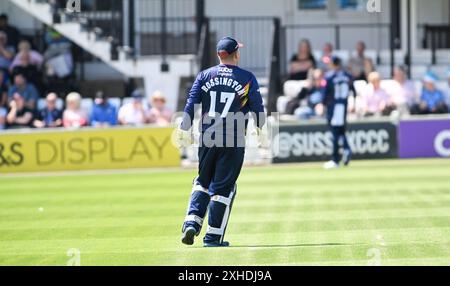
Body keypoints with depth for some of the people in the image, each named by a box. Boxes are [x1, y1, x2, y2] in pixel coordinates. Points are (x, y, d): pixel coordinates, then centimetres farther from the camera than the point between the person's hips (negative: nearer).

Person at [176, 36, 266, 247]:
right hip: (233, 142, -3)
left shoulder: (204, 76, 6)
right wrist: (259, 128, 22)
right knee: (223, 188, 3)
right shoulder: (247, 78, 0)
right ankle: (213, 236, 2)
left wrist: (184, 131, 4)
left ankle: (191, 222, 2)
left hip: (207, 138, 3)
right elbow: (258, 108, 5)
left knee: (203, 182, 19)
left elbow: (191, 105, 1)